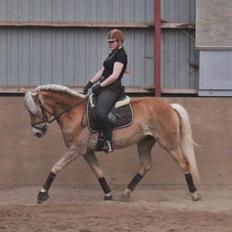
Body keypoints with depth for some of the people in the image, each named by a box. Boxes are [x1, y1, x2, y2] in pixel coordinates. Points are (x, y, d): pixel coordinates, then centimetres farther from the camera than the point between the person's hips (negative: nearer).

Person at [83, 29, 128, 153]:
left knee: (100, 113, -31)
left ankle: (107, 142, -22)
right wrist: (90, 83, 8)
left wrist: (100, 86, -18)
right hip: (103, 86, 11)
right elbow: (101, 71, 19)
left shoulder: (121, 55, -11)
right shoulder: (112, 54, 19)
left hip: (112, 88, -11)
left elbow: (115, 75, -19)